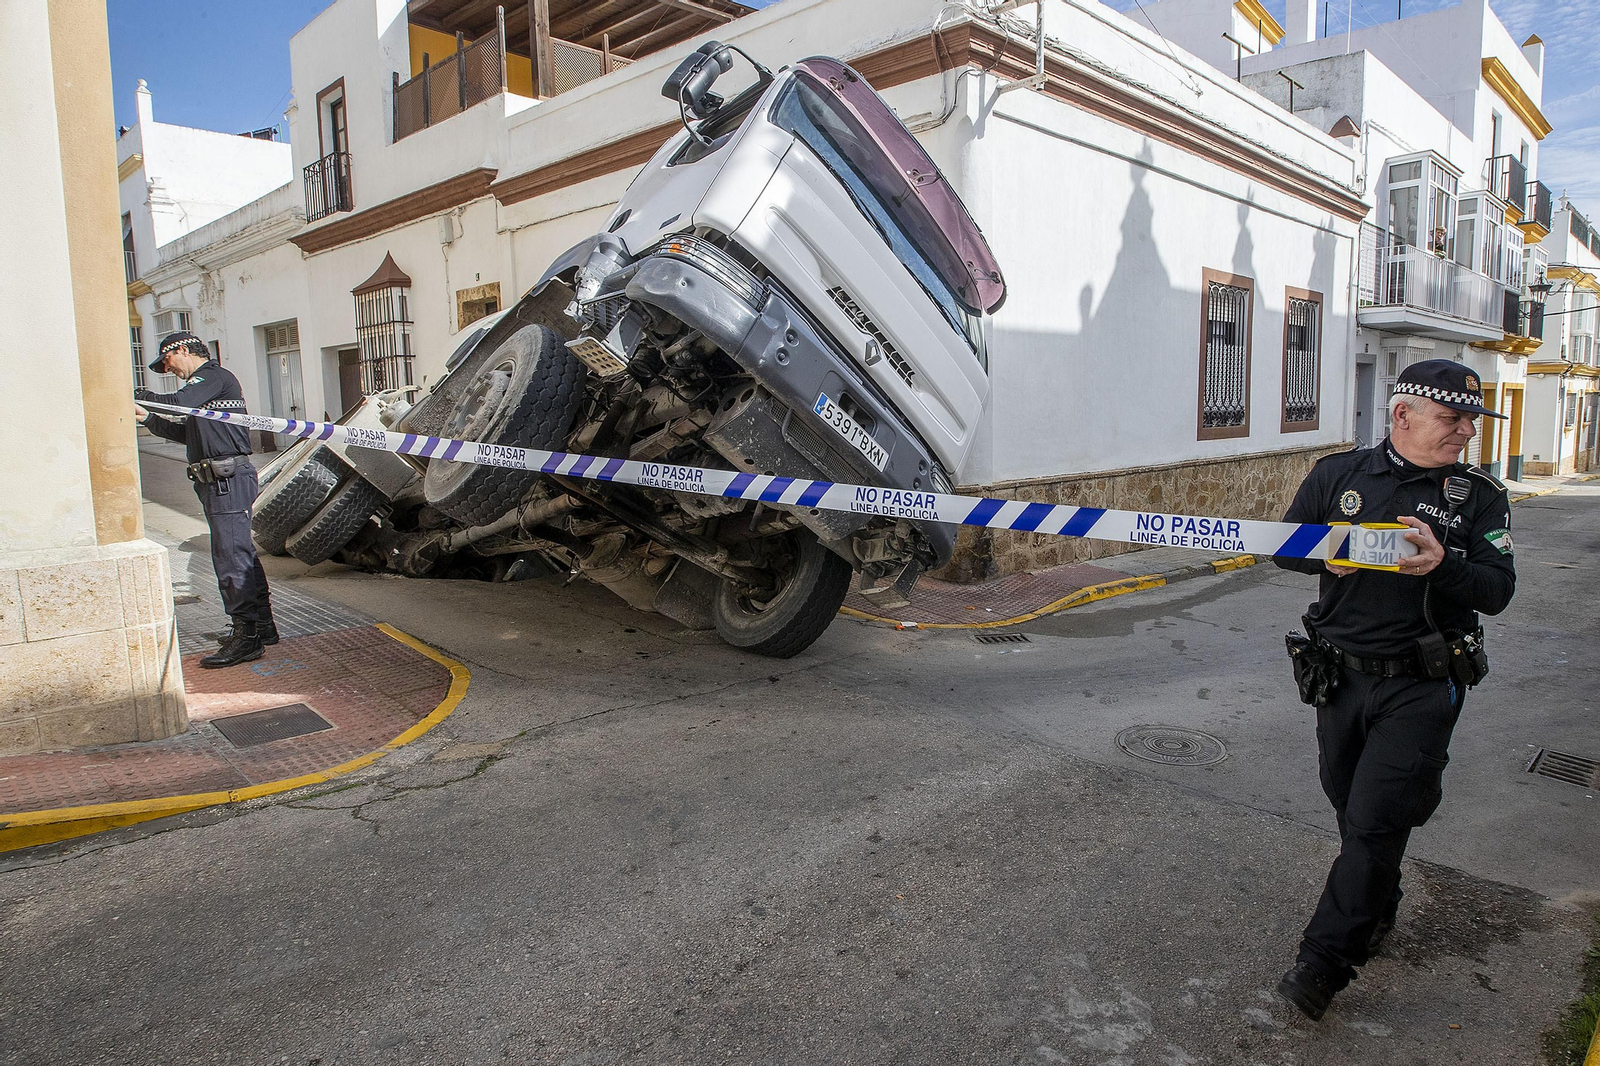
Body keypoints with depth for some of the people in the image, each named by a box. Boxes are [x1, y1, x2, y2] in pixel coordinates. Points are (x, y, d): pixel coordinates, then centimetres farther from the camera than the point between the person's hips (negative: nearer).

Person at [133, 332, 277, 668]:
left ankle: (247, 638, -8)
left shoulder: (214, 376, -7)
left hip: (228, 479, -11)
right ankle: (262, 626, 23)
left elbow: (177, 402, -21)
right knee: (241, 553, 15)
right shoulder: (204, 382, 25)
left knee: (230, 558, -10)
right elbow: (187, 432, 25)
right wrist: (147, 418, 16)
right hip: (220, 480, 11)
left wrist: (134, 396, -8)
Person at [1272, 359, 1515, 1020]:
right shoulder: (1338, 475, 3)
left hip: (1419, 687, -2)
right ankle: (1377, 913, 41)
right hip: (1340, 676, 3)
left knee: (1376, 822, -6)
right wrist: (1325, 555, -13)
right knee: (1351, 812, 16)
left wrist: (1443, 563, -24)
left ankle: (1324, 962, 1)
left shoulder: (1479, 497, 0)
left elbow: (1498, 591, -5)